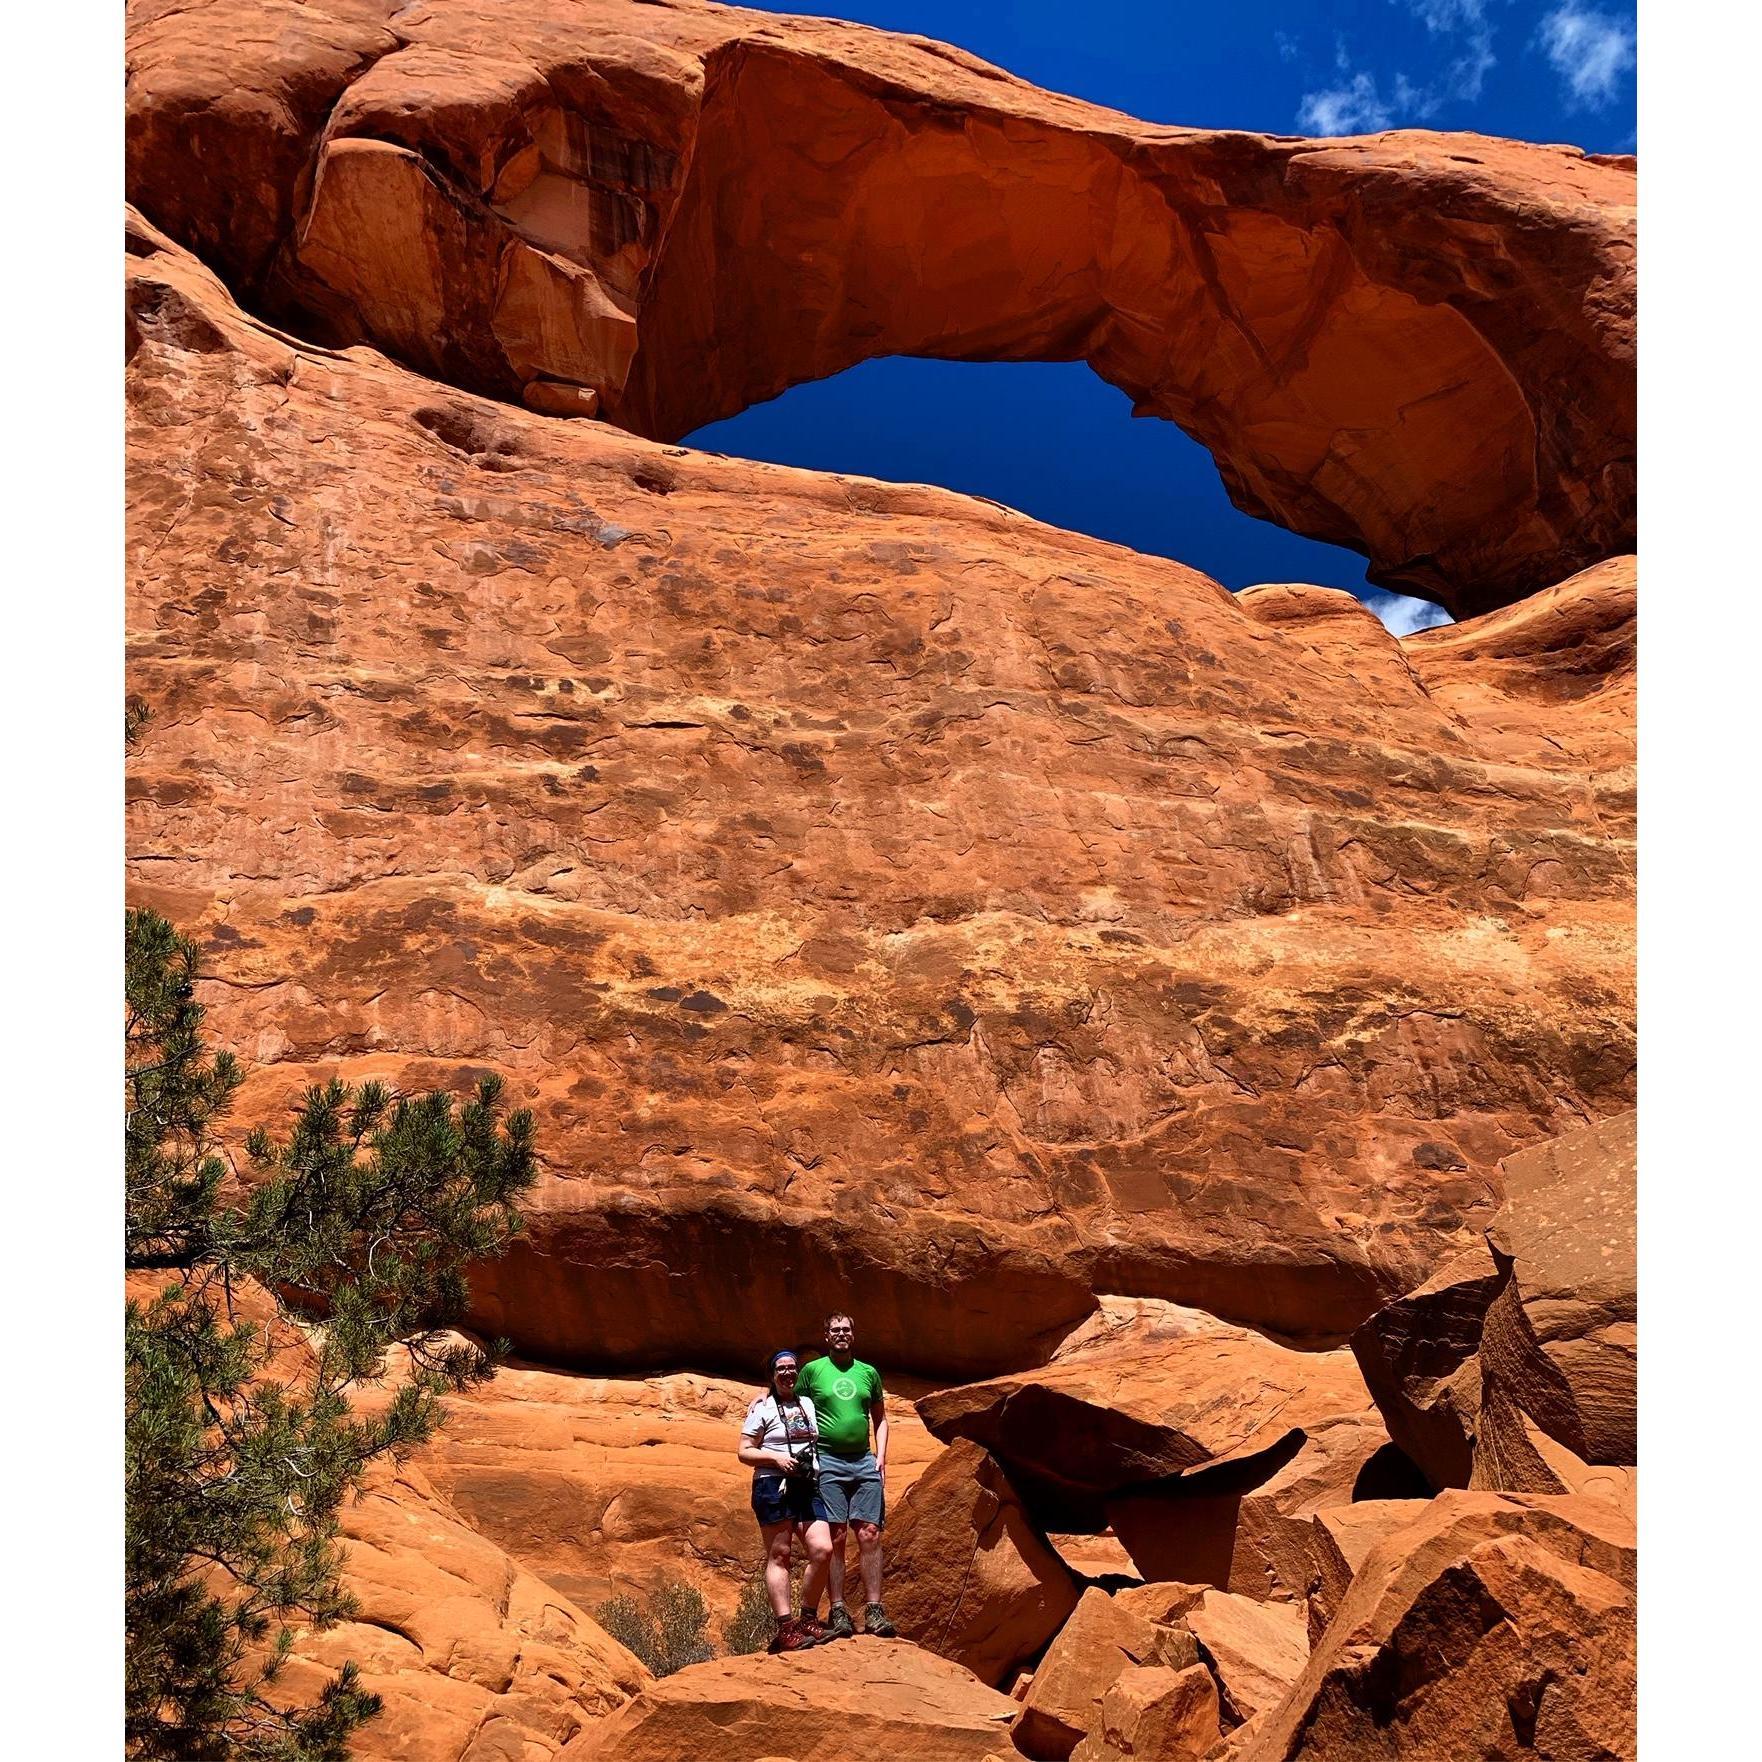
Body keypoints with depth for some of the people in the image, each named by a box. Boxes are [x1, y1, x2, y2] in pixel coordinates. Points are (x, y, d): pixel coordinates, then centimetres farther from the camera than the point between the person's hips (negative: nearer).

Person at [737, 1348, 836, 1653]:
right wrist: (776, 1458, -14)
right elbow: (744, 1452, 0)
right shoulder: (763, 1408, 4)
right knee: (779, 1555, -4)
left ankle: (807, 1621, 5)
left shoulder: (809, 1405, 18)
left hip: (808, 1488, 5)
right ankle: (786, 1629, -4)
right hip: (774, 1487, -5)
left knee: (823, 1550, -9)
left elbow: (821, 1442, 31)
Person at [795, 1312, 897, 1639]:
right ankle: (838, 1613, 0)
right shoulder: (812, 1370, 6)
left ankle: (874, 1612, 1)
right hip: (827, 1461, -3)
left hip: (865, 1462, 3)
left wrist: (881, 1456, 7)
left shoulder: (868, 1373, 14)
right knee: (835, 1537, -4)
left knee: (869, 1535, -2)